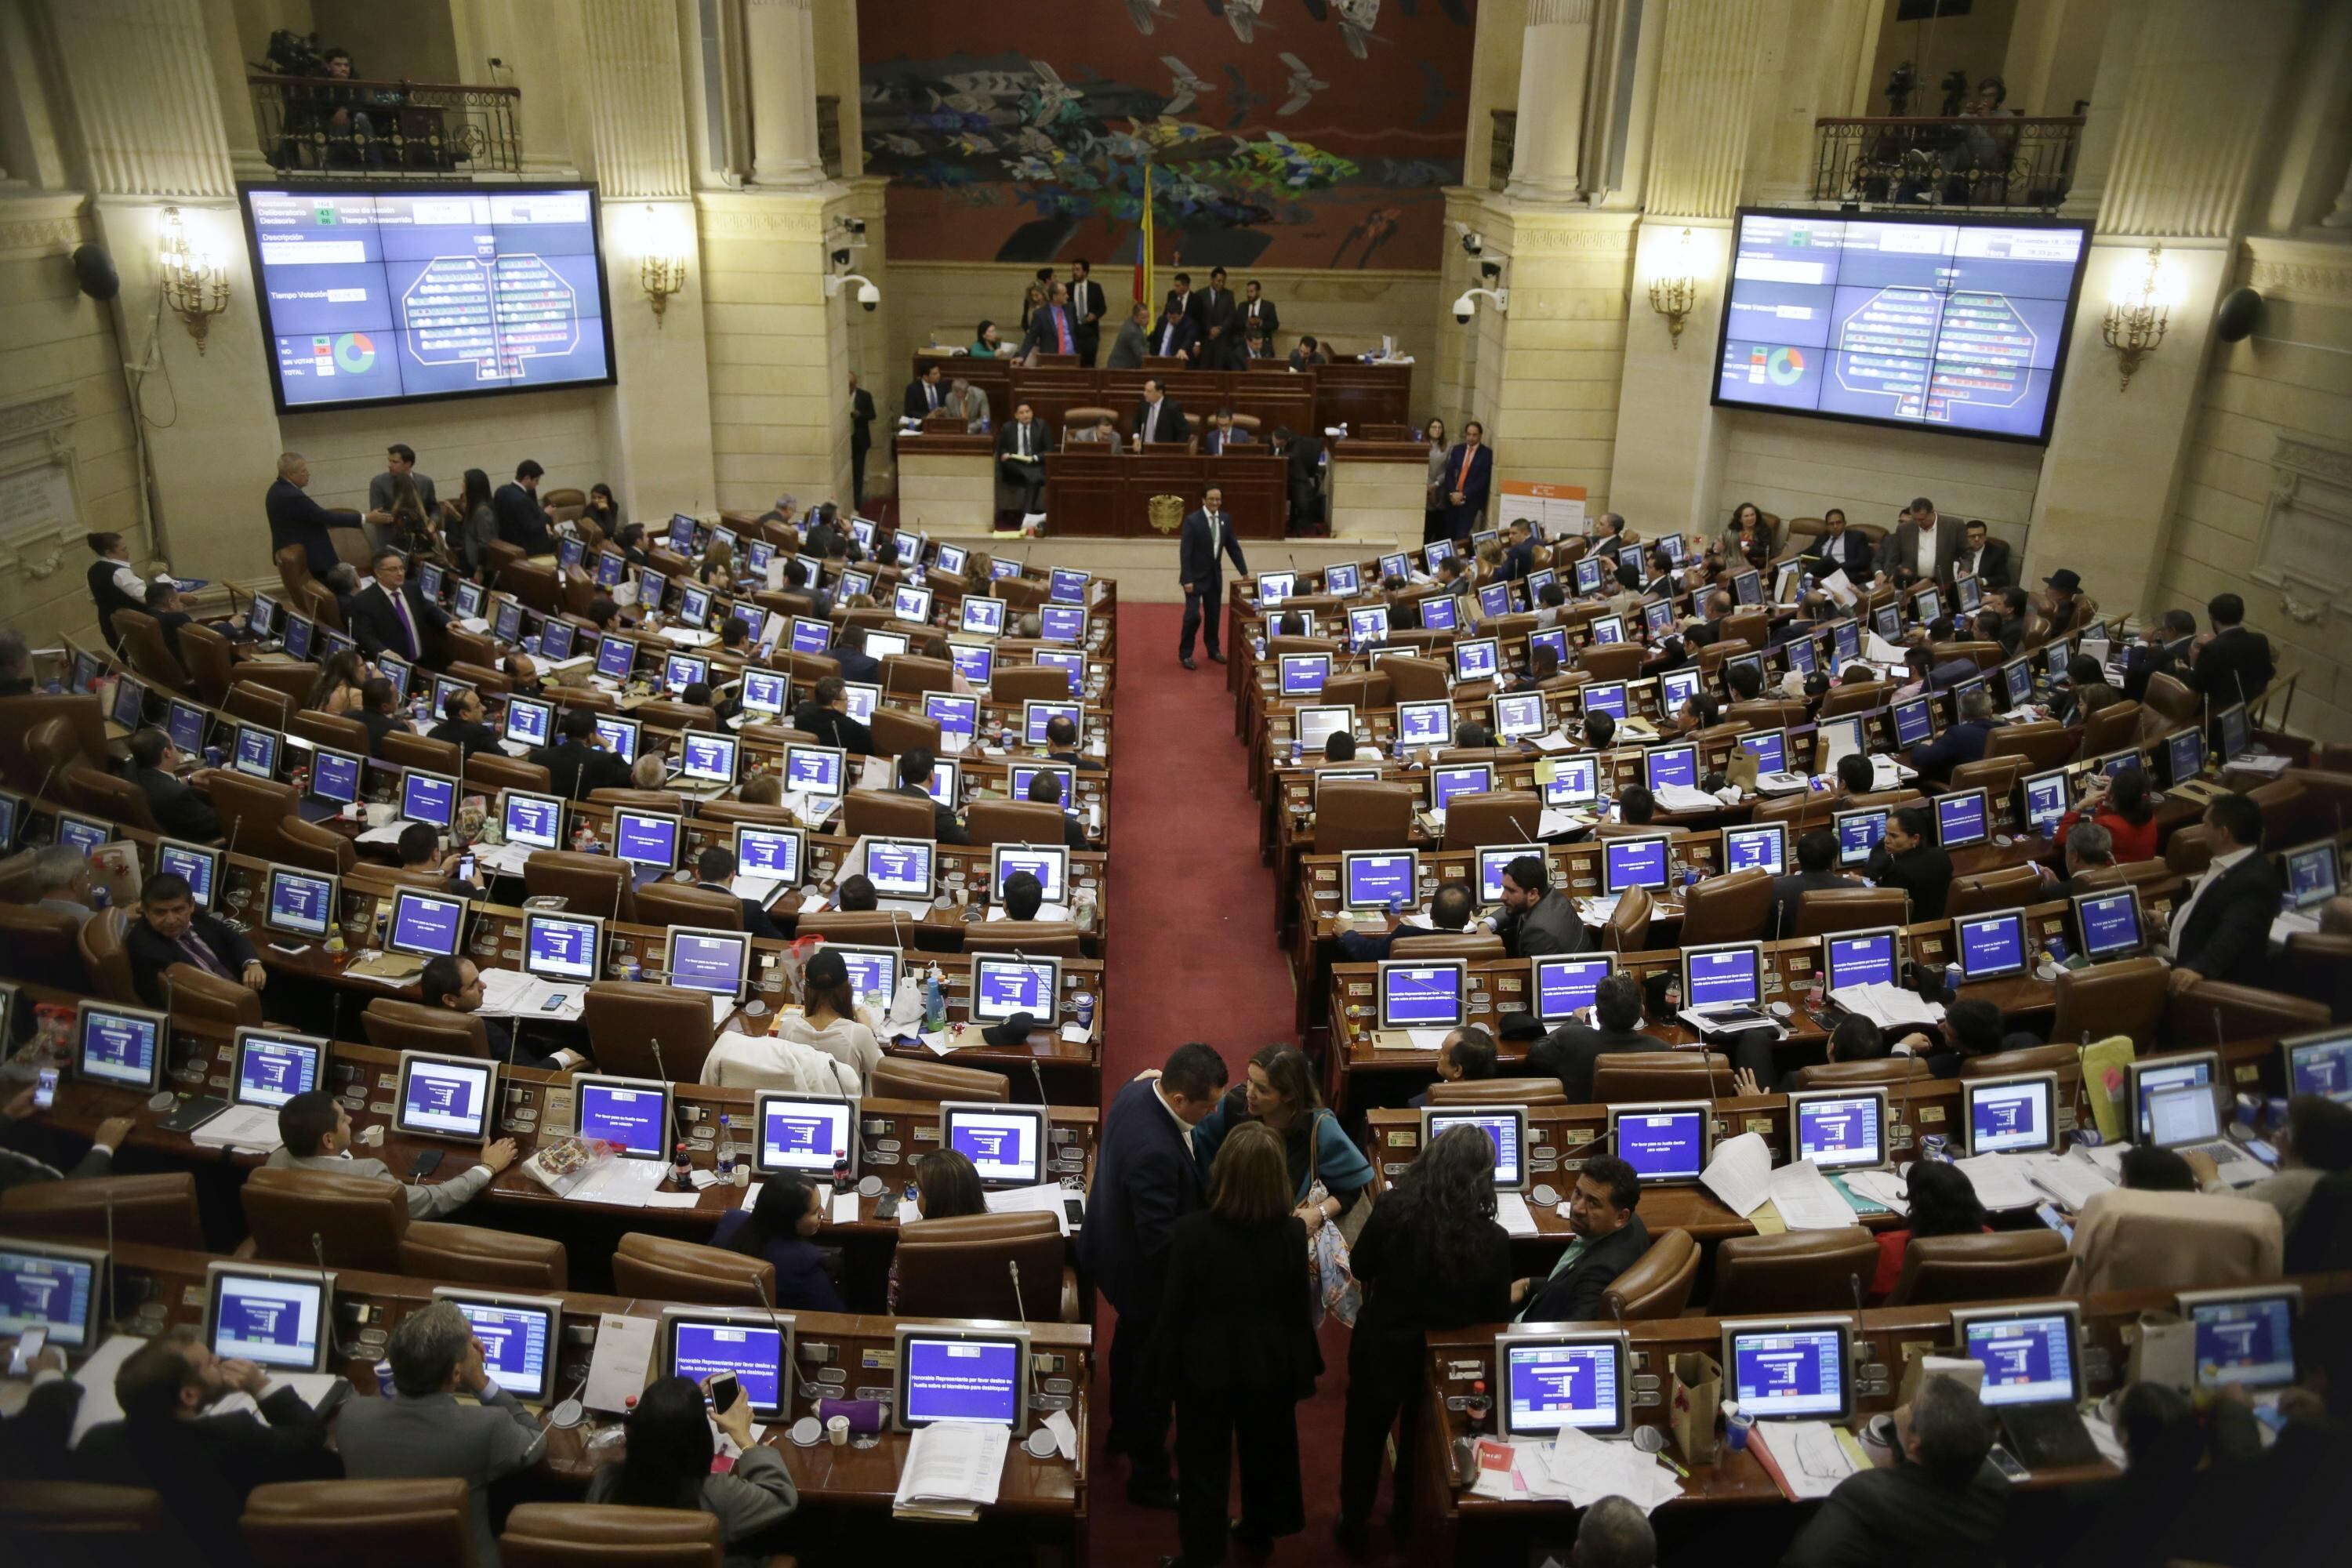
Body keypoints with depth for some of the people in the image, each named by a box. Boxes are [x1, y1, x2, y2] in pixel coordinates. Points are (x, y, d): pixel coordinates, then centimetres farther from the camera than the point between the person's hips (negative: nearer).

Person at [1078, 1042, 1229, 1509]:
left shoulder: (1138, 1090, -14)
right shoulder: (1155, 1152, -42)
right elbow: (1161, 1241, -34)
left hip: (1117, 1252, 9)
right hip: (1145, 1275, -9)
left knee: (1129, 1344, 31)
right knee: (1153, 1374, 13)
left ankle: (1123, 1431, 56)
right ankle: (1149, 1478, 35)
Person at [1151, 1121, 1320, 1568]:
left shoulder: (1192, 1231, -22)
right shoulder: (1292, 1233, -16)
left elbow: (1173, 1311, -14)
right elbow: (1300, 1312, -7)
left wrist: (1162, 1374, -2)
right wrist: (1306, 1368, 8)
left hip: (1206, 1367, -3)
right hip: (1270, 1367, 3)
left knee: (1204, 1464, 14)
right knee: (1266, 1452, 25)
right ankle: (1259, 1530, 45)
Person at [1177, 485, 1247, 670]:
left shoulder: (1225, 519, 1)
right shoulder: (1192, 520, -16)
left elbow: (1233, 547, 9)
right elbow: (1184, 551, -17)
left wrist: (1244, 572, 6)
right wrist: (1187, 579, -21)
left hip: (1214, 575, 5)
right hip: (1195, 576, -5)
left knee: (1214, 614, 12)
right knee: (1193, 615, -10)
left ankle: (1213, 650, 28)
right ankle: (1185, 654, 4)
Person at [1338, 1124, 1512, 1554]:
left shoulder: (1393, 1209, -26)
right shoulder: (1494, 1239, -25)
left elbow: (1361, 1268, -8)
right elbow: (1497, 1314, -10)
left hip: (1382, 1347, -1)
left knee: (1364, 1436, 25)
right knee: (1421, 1439, 29)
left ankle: (1353, 1527, 43)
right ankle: (1409, 1523, 50)